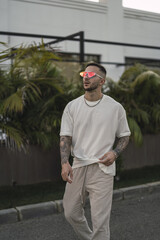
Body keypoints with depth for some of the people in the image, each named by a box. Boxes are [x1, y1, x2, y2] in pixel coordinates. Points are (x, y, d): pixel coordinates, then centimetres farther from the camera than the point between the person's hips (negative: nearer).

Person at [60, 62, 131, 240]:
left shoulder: (115, 108, 0)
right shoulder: (72, 106, 4)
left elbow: (124, 135, 9)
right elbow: (65, 137, -1)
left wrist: (115, 153, -11)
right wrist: (65, 163, -17)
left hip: (102, 169, -3)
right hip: (78, 166, 3)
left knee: (100, 221, -2)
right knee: (71, 213, 16)